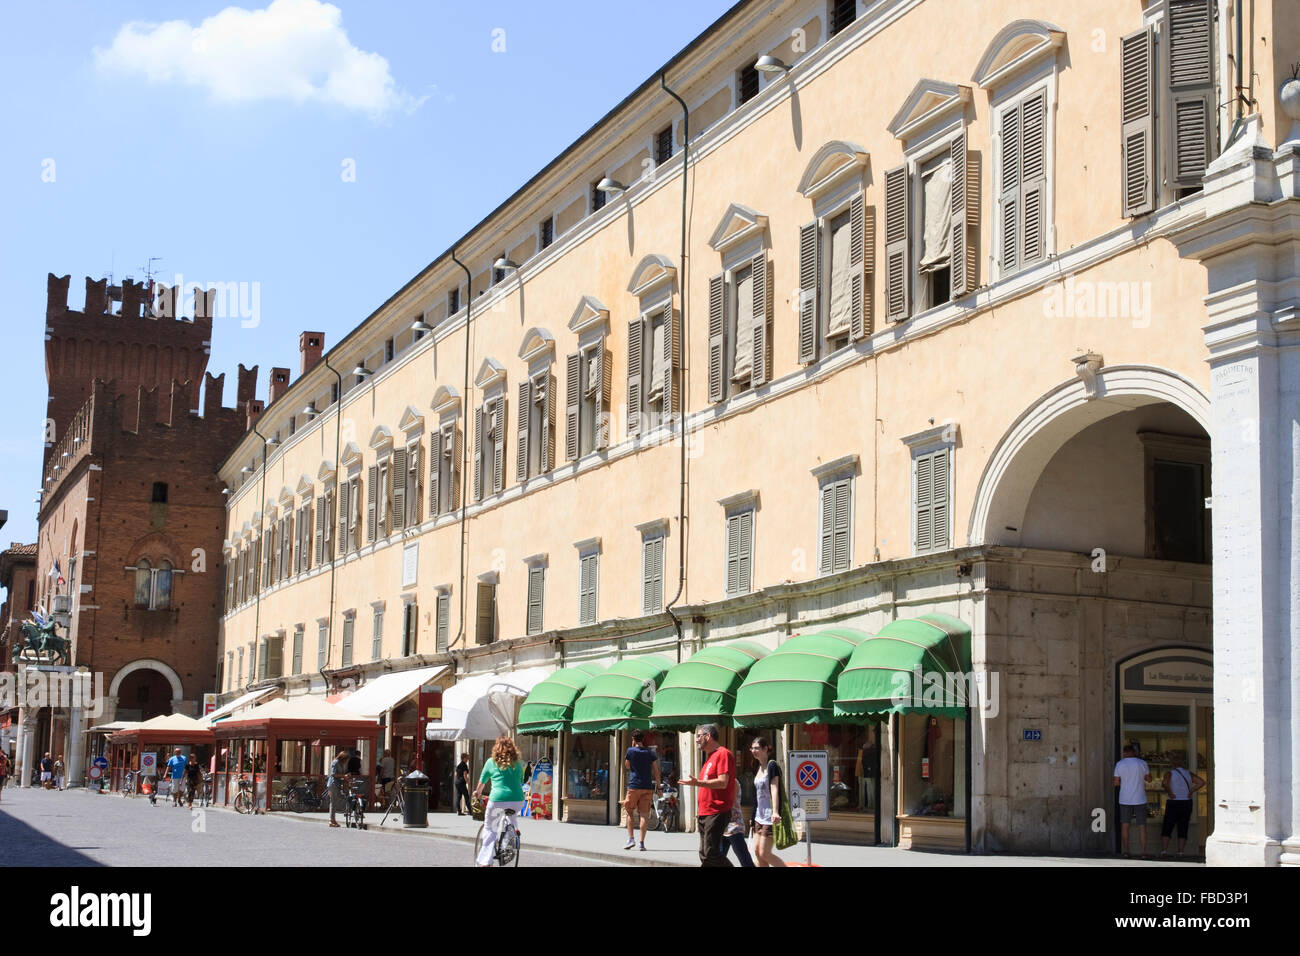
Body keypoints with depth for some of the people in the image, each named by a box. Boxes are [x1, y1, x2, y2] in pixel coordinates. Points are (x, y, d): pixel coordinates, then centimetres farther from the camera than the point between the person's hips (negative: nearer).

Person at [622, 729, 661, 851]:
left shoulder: (631, 751, -2)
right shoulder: (650, 753, 6)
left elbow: (627, 767, 11)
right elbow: (656, 771, 5)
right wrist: (658, 786, 9)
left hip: (634, 786, -2)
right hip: (648, 787, 2)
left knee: (629, 812, 10)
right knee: (644, 814, 1)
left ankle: (630, 839, -1)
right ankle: (642, 842, -2)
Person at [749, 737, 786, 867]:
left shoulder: (772, 766, -11)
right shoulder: (760, 767, 15)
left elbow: (774, 789, -21)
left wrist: (775, 812, -31)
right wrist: (754, 816, 22)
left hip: (769, 817, -9)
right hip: (760, 816, 9)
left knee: (765, 853, -9)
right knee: (757, 851, 6)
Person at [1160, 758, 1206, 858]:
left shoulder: (1169, 773, -6)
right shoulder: (1189, 774, 5)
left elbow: (1165, 782, -27)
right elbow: (1202, 782, -3)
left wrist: (1170, 793, -15)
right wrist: (1191, 791, 0)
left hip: (1173, 804, -3)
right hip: (1187, 804, 3)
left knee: (1166, 830, 3)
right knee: (1183, 830, 8)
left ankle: (1163, 852, -7)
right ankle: (1180, 853, 2)